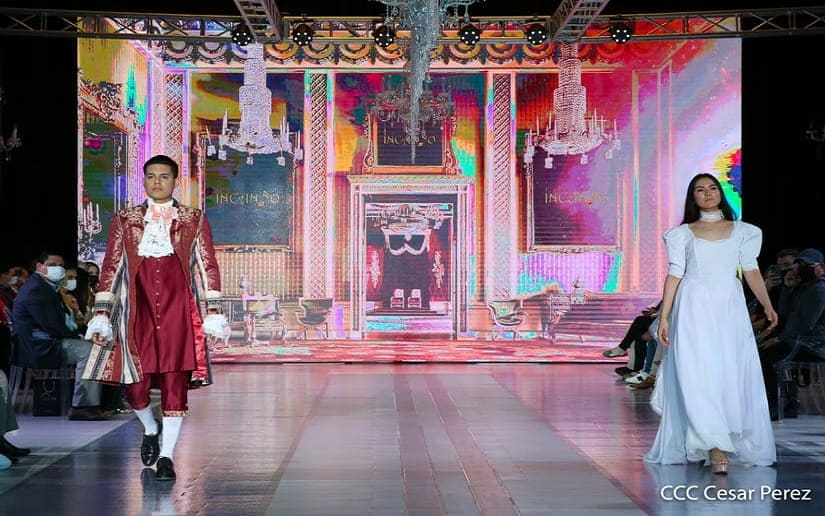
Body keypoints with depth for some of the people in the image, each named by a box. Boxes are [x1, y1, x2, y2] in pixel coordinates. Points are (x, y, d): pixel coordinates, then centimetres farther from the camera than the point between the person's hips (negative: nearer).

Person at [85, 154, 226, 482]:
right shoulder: (124, 220, 11)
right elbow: (111, 267, 8)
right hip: (138, 311, 1)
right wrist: (102, 314, 1)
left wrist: (213, 312, -2)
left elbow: (208, 267, 6)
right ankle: (150, 430, 31)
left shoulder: (194, 221, 9)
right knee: (135, 384, -2)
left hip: (178, 311, -1)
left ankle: (167, 456, 7)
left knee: (175, 383, -3)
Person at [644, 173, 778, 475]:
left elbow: (751, 270, 8)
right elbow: (674, 275, 6)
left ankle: (723, 446, 10)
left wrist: (767, 304, -5)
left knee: (733, 376, -1)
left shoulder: (742, 231, 13)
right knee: (697, 376, -12)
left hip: (729, 307, 2)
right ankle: (716, 450, -16)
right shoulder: (682, 233, 10)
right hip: (694, 309, -2)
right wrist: (664, 317, -2)